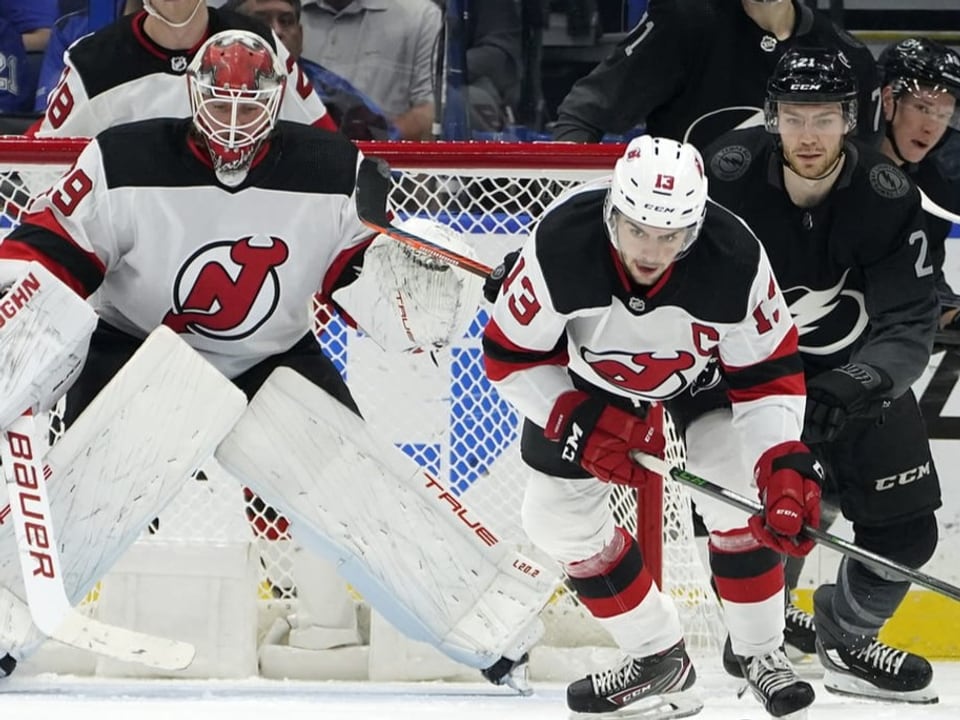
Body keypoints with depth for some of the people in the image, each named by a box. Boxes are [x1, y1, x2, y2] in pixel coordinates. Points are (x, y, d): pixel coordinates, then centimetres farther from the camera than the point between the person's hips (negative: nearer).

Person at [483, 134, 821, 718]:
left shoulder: (735, 258, -36)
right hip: (587, 374, 1)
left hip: (705, 363, -1)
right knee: (557, 517, 0)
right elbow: (510, 355, -22)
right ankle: (659, 656, 16)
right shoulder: (560, 246, -38)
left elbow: (768, 374, -24)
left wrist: (787, 466, -38)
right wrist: (581, 423, -30)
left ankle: (764, 654, 4)